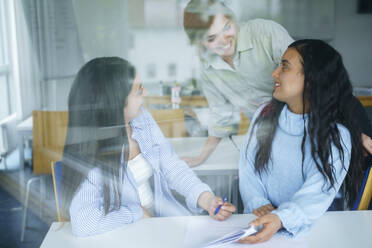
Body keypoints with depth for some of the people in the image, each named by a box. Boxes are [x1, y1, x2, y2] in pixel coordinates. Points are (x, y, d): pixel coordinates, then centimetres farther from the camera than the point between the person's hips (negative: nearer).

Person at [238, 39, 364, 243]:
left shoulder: (336, 135, -9)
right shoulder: (265, 114, 5)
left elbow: (317, 193, -19)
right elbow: (247, 168, 3)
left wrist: (280, 219, -36)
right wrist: (258, 203, -14)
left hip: (306, 227, -2)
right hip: (259, 220, 3)